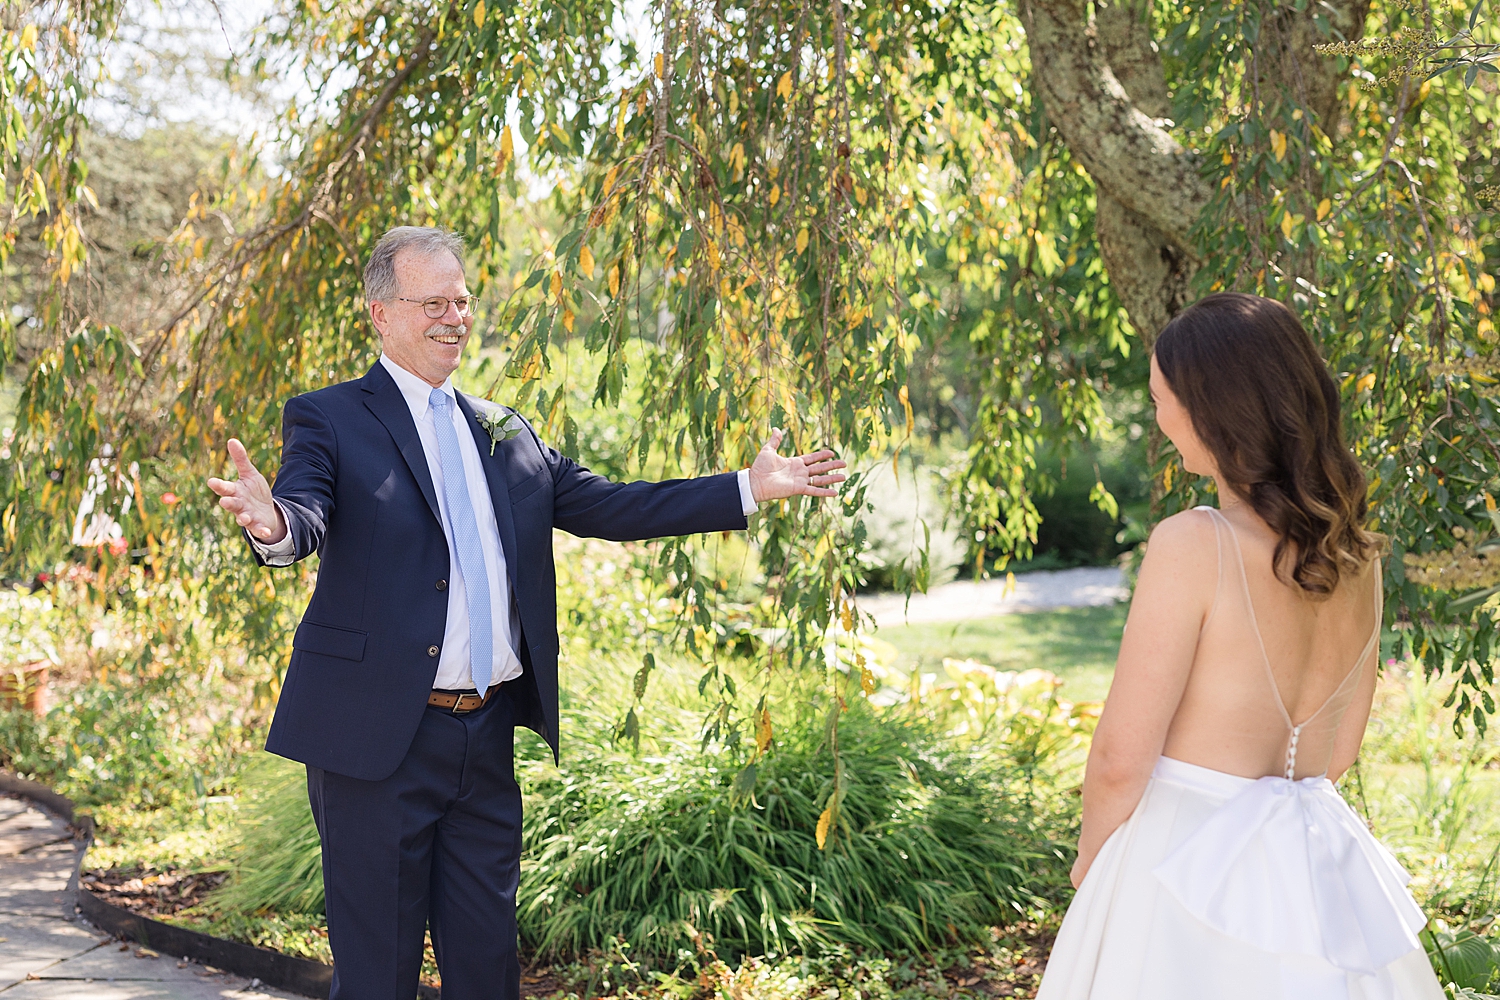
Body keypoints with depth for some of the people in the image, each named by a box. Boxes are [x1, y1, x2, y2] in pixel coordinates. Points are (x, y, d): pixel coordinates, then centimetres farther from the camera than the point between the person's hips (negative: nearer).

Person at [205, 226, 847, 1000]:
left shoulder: (506, 434, 16)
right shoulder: (329, 420, -2)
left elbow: (604, 505, 12)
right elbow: (307, 516, -20)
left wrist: (751, 488, 8)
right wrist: (271, 525, -45)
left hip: (487, 735, 5)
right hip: (378, 735, -5)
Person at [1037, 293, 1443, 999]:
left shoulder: (1193, 545, -19)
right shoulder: (1356, 552, 1)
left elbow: (1120, 761, -16)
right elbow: (1341, 749, 12)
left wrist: (1091, 855, 2)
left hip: (1191, 862, -6)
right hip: (1318, 865, 6)